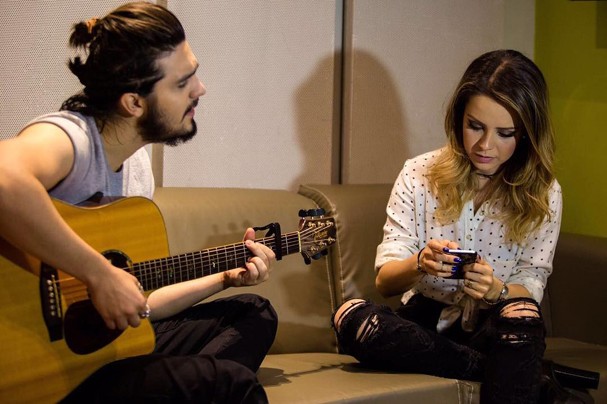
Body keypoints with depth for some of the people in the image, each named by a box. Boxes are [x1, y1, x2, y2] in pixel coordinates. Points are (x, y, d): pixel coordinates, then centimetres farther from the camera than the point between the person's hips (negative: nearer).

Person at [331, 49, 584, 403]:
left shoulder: (543, 195, 1)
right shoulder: (419, 174, -1)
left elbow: (532, 285, -2)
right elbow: (384, 281, -4)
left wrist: (497, 290, -26)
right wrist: (418, 265, -28)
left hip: (497, 327, -2)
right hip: (425, 324, 2)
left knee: (520, 314, -36)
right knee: (350, 317, -30)